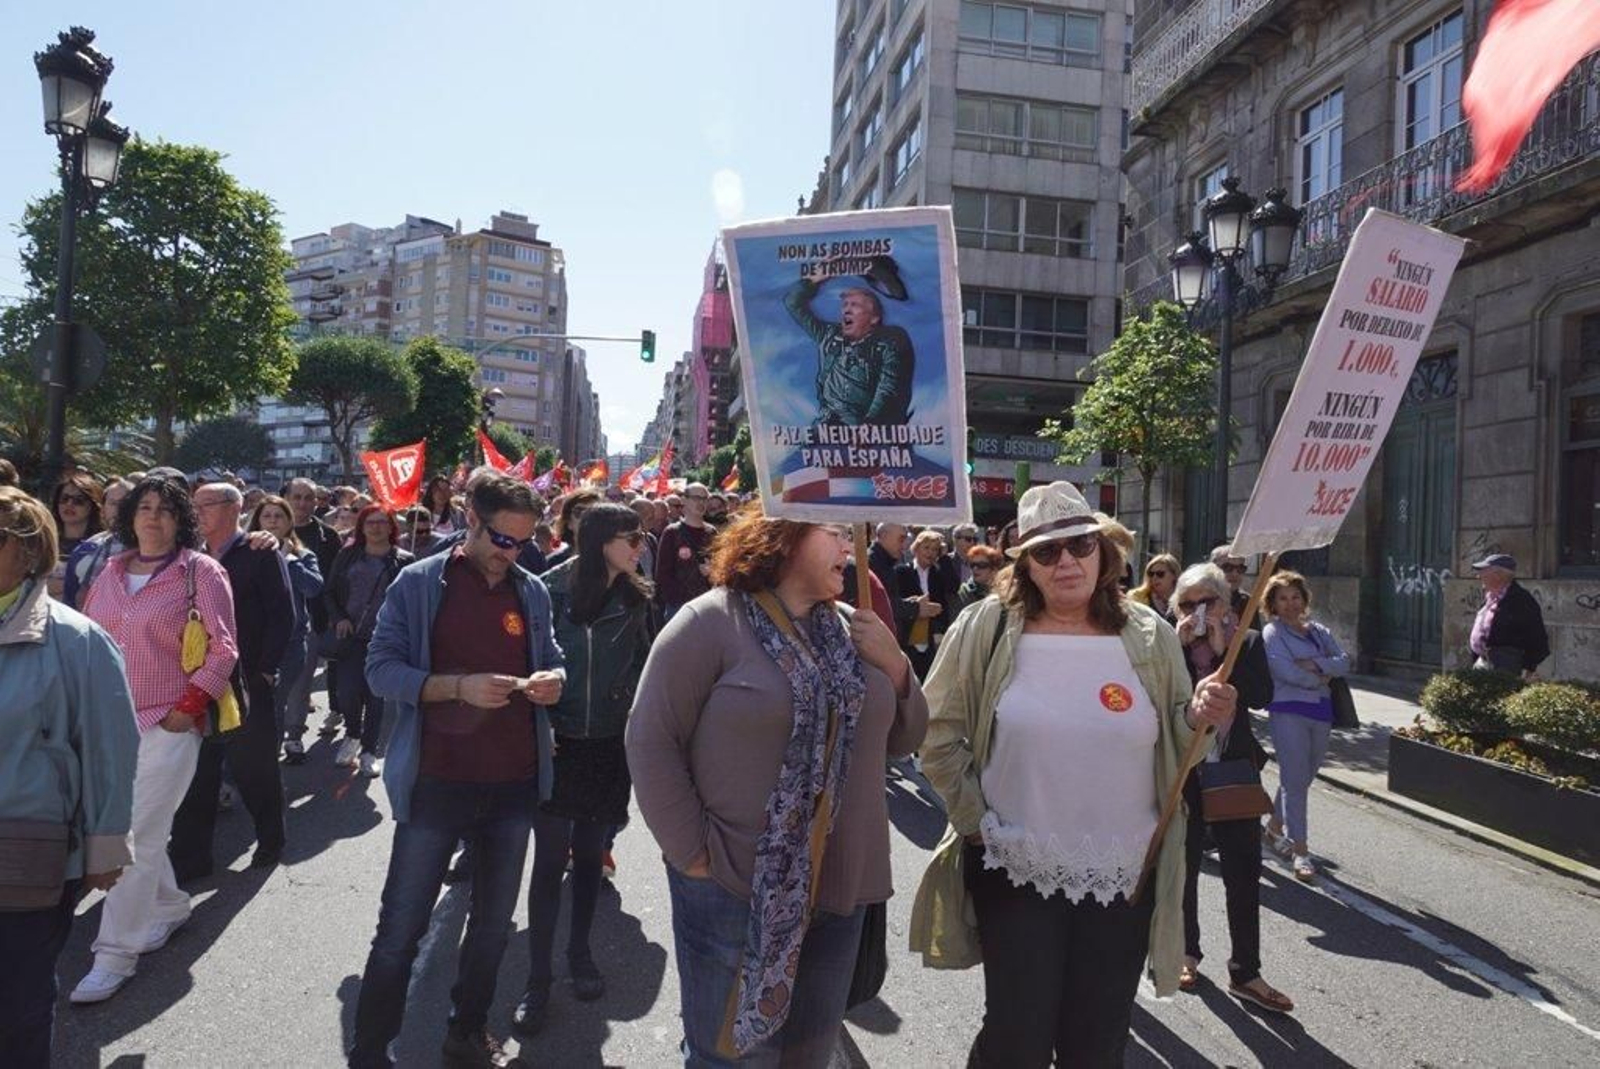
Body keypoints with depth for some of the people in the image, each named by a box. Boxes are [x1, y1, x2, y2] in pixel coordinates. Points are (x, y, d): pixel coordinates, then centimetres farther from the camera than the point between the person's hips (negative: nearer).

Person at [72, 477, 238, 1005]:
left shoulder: (201, 571, -6)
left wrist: (189, 708, -12)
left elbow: (223, 648, -8)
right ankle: (169, 907, 37)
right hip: (111, 720, 6)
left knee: (138, 837, -4)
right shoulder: (112, 571, 10)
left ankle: (116, 952, 7)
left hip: (168, 724, -6)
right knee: (131, 829, 15)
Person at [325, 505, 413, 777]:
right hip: (351, 636, 2)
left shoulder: (403, 561, 0)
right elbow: (329, 591, 13)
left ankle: (368, 751, 19)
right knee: (347, 693, 0)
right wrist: (338, 618, -2)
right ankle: (352, 736, 30)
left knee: (376, 696, 3)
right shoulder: (348, 555, 8)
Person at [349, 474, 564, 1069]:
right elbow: (381, 669, -9)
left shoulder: (532, 592, 5)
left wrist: (553, 678, -7)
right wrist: (458, 687, -22)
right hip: (437, 784, -4)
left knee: (494, 924, 16)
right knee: (401, 931, 5)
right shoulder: (419, 584, -6)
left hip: (515, 785, 4)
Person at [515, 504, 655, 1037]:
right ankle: (537, 978, 11)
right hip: (556, 744, -3)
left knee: (590, 854, 14)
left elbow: (642, 667, 8)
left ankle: (580, 951, 33)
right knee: (550, 860, -1)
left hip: (609, 747, 4)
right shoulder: (553, 589, -10)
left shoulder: (634, 600, 2)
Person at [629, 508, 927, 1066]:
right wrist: (693, 853, -13)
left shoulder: (851, 627, 7)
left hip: (839, 887, 6)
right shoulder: (710, 622, -11)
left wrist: (895, 665, -5)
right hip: (735, 889, -5)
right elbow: (651, 741, -12)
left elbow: (901, 740, 13)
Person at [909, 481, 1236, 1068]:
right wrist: (974, 819, -6)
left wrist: (1199, 719, -13)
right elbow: (940, 735, -2)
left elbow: (1173, 752, 8)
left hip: (1124, 877, 2)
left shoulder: (1150, 638, 0)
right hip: (1015, 870, -2)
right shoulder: (984, 630, -7)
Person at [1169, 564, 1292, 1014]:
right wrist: (1178, 647, -20)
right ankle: (1186, 952, 33)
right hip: (1182, 773, 0)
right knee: (1183, 870, 14)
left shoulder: (1248, 643, -1)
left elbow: (1262, 696, -16)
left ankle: (1245, 972, 14)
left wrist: (1223, 650, -19)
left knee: (1244, 874, 2)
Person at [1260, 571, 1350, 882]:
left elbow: (1344, 662, 1)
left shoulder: (1319, 631, 14)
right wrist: (1323, 677, -3)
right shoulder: (1272, 633, -3)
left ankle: (1275, 827, 31)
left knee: (1301, 778, 13)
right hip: (1289, 711, -6)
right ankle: (1300, 851, -3)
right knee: (1295, 781, -7)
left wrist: (1314, 664, -14)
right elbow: (1287, 673, -15)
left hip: (1321, 712, 6)